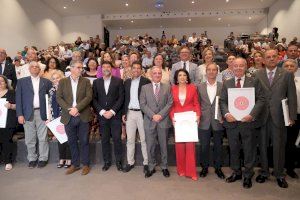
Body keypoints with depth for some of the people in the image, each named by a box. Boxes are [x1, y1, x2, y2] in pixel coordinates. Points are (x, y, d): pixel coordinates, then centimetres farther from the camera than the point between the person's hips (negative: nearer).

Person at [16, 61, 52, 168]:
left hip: (42, 113, 0)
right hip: (28, 114, 1)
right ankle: (32, 159, 21)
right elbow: (18, 99, 3)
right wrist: (20, 114, -5)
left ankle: (43, 158, 16)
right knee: (30, 139, 7)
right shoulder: (22, 81, 7)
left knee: (43, 138, 3)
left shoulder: (46, 82, 7)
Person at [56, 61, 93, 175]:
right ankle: (75, 164, 26)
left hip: (83, 116, -1)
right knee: (72, 142, 11)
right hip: (68, 116, 2)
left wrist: (77, 108, -17)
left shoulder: (86, 81, 4)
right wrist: (69, 109, -13)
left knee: (84, 141, 5)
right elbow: (59, 98, 0)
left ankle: (86, 164, 19)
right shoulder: (63, 82, 7)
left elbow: (89, 97, -7)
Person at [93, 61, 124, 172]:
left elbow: (121, 98, -3)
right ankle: (107, 161, 20)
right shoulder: (96, 82, 9)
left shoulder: (118, 81, 3)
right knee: (104, 140, 7)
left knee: (117, 138, 0)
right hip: (102, 115, 2)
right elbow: (94, 99, 5)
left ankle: (118, 161, 15)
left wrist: (112, 111, -11)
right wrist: (102, 112, -7)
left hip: (115, 115, -2)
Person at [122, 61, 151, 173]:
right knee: (130, 139, 10)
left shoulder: (146, 81, -3)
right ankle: (130, 162, 22)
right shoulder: (127, 82, 11)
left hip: (142, 113, -4)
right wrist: (124, 113, 8)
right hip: (130, 113, 4)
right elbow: (125, 98, 13)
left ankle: (146, 163, 17)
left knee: (144, 139, 5)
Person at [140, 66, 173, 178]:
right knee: (150, 146, 7)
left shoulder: (167, 87, 7)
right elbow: (142, 104, -1)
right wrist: (152, 115, -12)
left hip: (163, 121, 0)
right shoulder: (145, 88, 6)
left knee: (164, 145, 9)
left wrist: (160, 115, -11)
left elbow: (170, 103, 0)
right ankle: (151, 167, 22)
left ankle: (164, 167, 25)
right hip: (149, 121, 0)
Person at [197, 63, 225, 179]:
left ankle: (218, 168, 28)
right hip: (204, 122, 0)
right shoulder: (200, 87, 4)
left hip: (218, 121, 0)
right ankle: (204, 167, 25)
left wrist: (223, 116, -7)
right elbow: (197, 104, 5)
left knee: (218, 146, 11)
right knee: (204, 146, 8)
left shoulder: (222, 86, 3)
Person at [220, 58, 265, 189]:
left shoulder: (254, 82, 2)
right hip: (231, 122, 2)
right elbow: (222, 101, 4)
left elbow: (261, 99, -5)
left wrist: (252, 115, -18)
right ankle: (236, 172, 32)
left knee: (249, 150, 9)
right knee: (233, 149, 14)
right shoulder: (226, 83, 9)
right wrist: (226, 114, -13)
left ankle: (248, 176, 27)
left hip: (248, 122, -2)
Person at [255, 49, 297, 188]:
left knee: (279, 146, 8)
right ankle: (264, 172, 29)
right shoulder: (257, 75, 2)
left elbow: (292, 97, 0)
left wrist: (292, 116, -3)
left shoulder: (287, 75, 1)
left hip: (279, 117, -1)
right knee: (262, 145, 12)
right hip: (261, 116, 1)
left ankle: (279, 174, 26)